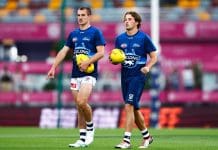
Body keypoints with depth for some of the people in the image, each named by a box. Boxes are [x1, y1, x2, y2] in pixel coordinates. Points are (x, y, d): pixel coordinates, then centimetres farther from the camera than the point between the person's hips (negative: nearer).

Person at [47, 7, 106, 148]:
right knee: (79, 107, 6)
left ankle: (90, 128, 3)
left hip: (89, 74, -6)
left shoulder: (95, 32, -2)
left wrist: (87, 62, -20)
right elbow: (63, 51, 14)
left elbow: (101, 52, -9)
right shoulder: (73, 34, 15)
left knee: (81, 102, -22)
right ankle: (83, 139, 11)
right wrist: (53, 67, 4)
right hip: (75, 75, 6)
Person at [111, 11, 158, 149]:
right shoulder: (120, 39, 9)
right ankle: (146, 136, 30)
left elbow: (154, 57, -1)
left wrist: (148, 67, -18)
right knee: (134, 109, 12)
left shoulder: (144, 38, -4)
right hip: (125, 75, 6)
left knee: (129, 106, -16)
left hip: (138, 75, -6)